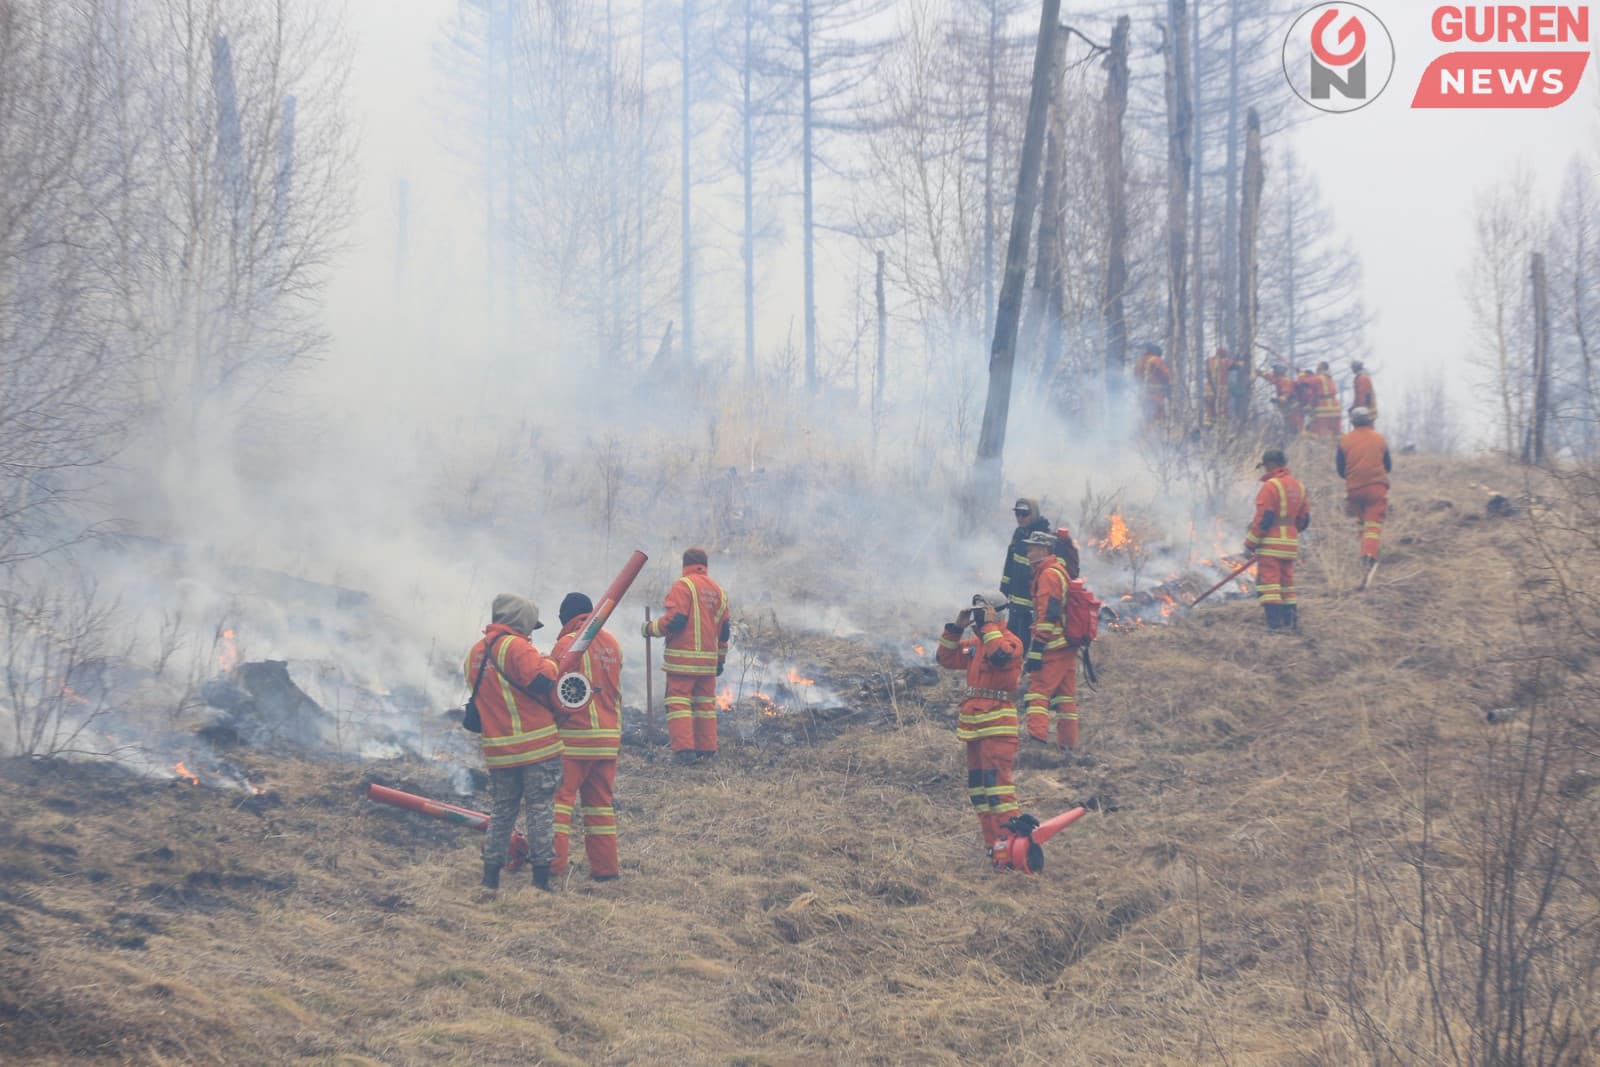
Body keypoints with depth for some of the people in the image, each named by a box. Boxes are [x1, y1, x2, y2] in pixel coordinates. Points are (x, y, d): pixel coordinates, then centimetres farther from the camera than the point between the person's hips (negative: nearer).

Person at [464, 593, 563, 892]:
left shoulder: (474, 653, 12)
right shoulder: (515, 646, -12)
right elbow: (540, 681, -23)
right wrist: (549, 664, -4)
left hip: (498, 751, 6)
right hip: (536, 744, -6)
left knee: (502, 811, 15)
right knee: (540, 809, 1)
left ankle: (490, 877, 13)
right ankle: (541, 877, 0)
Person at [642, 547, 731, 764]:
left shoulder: (682, 586, -8)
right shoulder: (718, 591, 14)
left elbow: (674, 620, -18)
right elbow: (723, 629, 17)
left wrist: (651, 628, -1)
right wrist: (720, 659, 25)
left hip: (682, 658, -6)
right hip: (708, 658, 6)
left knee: (678, 702, -5)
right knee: (705, 703, 13)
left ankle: (684, 749, -14)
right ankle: (707, 749, 14)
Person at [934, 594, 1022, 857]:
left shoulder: (1010, 641, -8)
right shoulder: (975, 643, 17)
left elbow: (1000, 655, -29)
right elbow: (947, 659, 17)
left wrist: (990, 626, -19)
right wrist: (955, 628, 7)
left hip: (997, 726, -9)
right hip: (974, 725, 9)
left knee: (996, 781, -17)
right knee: (977, 786, 11)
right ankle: (992, 843, 16)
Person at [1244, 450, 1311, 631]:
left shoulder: (1270, 486, -14)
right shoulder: (1298, 486, 12)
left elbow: (1263, 519, -17)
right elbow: (1303, 519, 16)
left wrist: (1250, 543, -9)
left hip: (1270, 544, -8)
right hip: (1291, 544, 8)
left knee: (1268, 582, -6)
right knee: (1286, 581, 16)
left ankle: (1275, 621, -13)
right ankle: (1291, 620, 14)